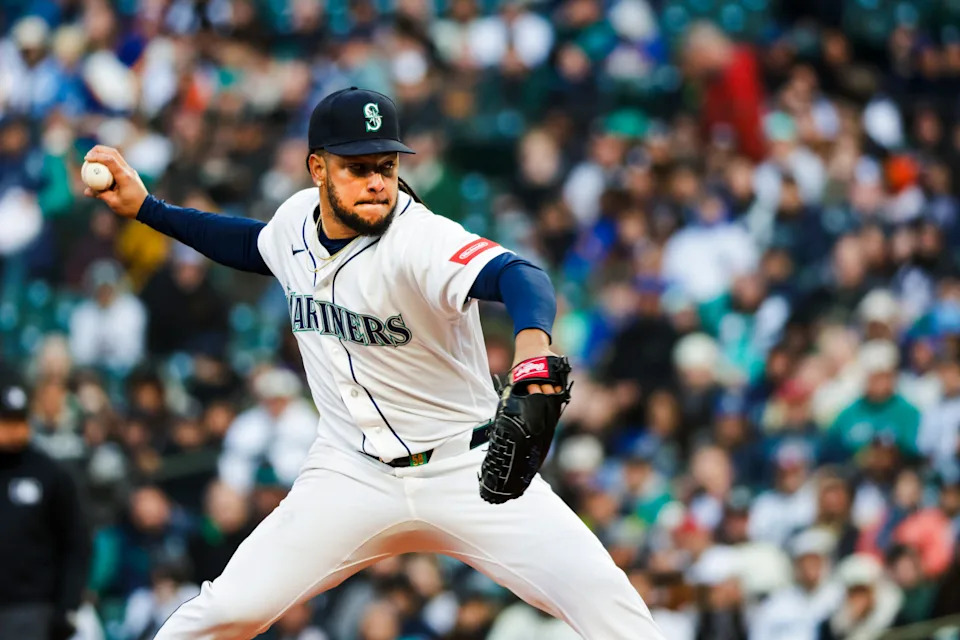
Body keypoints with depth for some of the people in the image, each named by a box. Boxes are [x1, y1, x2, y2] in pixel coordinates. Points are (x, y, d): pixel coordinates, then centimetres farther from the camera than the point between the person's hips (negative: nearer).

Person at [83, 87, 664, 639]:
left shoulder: (420, 240, -24)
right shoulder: (299, 218, -3)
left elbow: (519, 277, -44)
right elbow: (258, 245, 24)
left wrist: (533, 343, -67)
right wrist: (145, 208, 16)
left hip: (465, 469, -4)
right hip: (353, 476, 4)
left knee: (600, 592, -20)